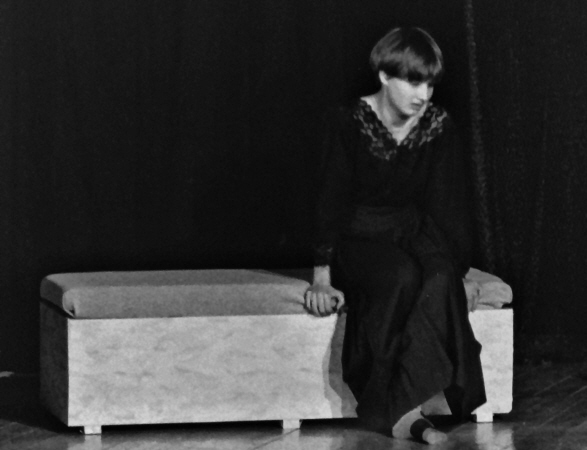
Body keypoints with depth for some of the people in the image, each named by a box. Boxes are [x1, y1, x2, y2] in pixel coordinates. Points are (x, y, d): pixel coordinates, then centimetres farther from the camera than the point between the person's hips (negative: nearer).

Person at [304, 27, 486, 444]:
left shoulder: (440, 128, -2)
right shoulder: (349, 123, -11)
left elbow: (448, 205, 2)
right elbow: (332, 200, -10)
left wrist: (457, 267, -10)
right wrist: (322, 277, -15)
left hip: (413, 234, 3)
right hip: (358, 240, -3)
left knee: (441, 278, -32)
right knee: (403, 276, -36)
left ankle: (394, 406, -33)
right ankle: (401, 408, -29)